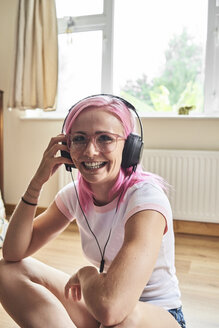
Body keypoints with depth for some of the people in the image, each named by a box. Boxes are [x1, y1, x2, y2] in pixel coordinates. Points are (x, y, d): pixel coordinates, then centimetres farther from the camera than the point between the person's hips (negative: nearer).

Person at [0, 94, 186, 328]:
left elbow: (110, 306, -40)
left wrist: (85, 273, -18)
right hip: (97, 308, 6)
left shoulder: (146, 196, -27)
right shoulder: (75, 194, -5)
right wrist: (37, 182, -16)